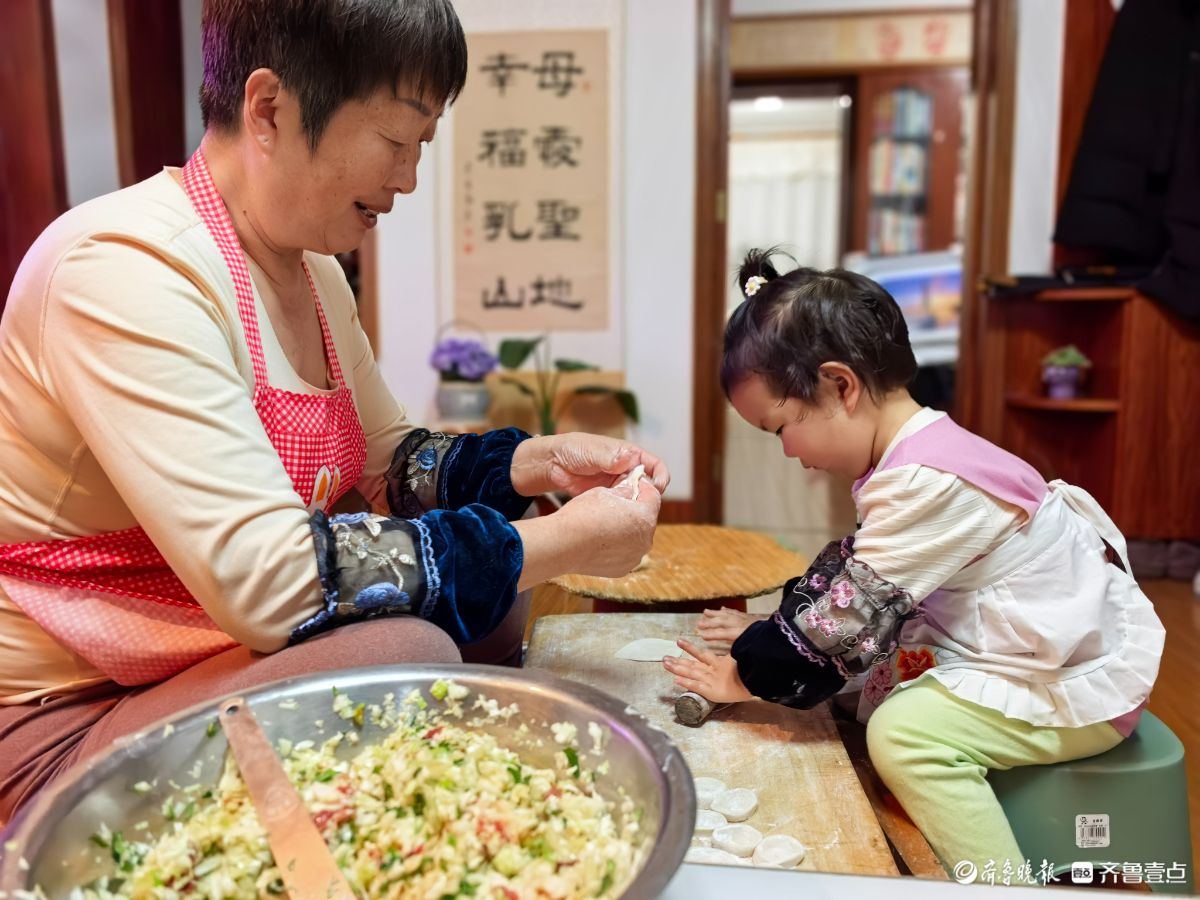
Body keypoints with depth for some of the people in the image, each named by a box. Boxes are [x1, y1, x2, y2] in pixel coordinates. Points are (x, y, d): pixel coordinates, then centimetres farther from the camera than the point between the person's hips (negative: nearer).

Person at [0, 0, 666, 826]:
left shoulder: (312, 269, 4)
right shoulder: (122, 264, -24)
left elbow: (389, 461, 13)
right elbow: (259, 574, -33)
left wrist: (540, 461, -5)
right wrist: (560, 542, -27)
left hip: (233, 650, 8)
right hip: (67, 717, -8)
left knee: (493, 602, -3)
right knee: (407, 652, -27)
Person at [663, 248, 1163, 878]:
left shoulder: (928, 484, -28)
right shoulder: (917, 454, 3)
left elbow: (852, 617, -24)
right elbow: (850, 572, 12)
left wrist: (752, 675, -12)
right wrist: (771, 628, 7)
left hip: (1082, 681, -10)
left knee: (902, 730, -24)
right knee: (874, 681, 5)